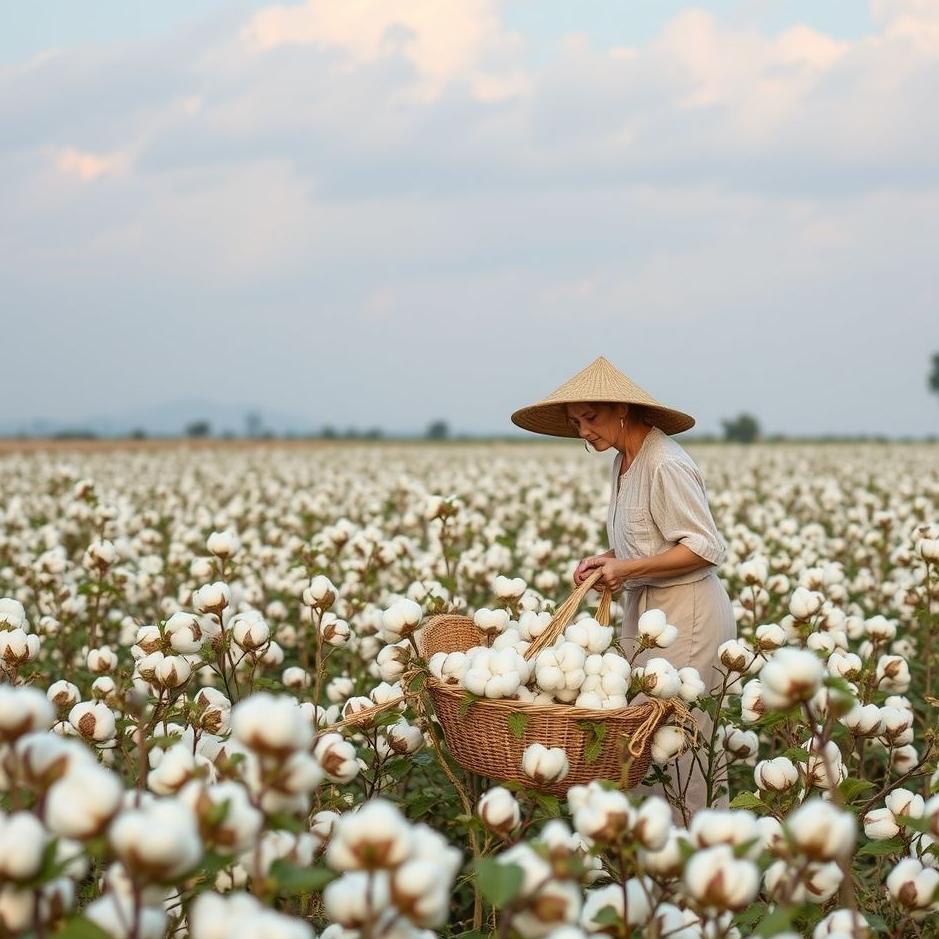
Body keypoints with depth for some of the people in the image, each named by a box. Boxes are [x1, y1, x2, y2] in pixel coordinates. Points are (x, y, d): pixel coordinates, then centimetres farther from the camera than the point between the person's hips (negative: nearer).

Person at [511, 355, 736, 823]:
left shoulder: (665, 464, -17)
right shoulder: (623, 463, 11)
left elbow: (707, 548, -18)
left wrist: (628, 567, -18)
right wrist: (607, 559, 3)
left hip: (687, 615, -9)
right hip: (644, 610, 9)